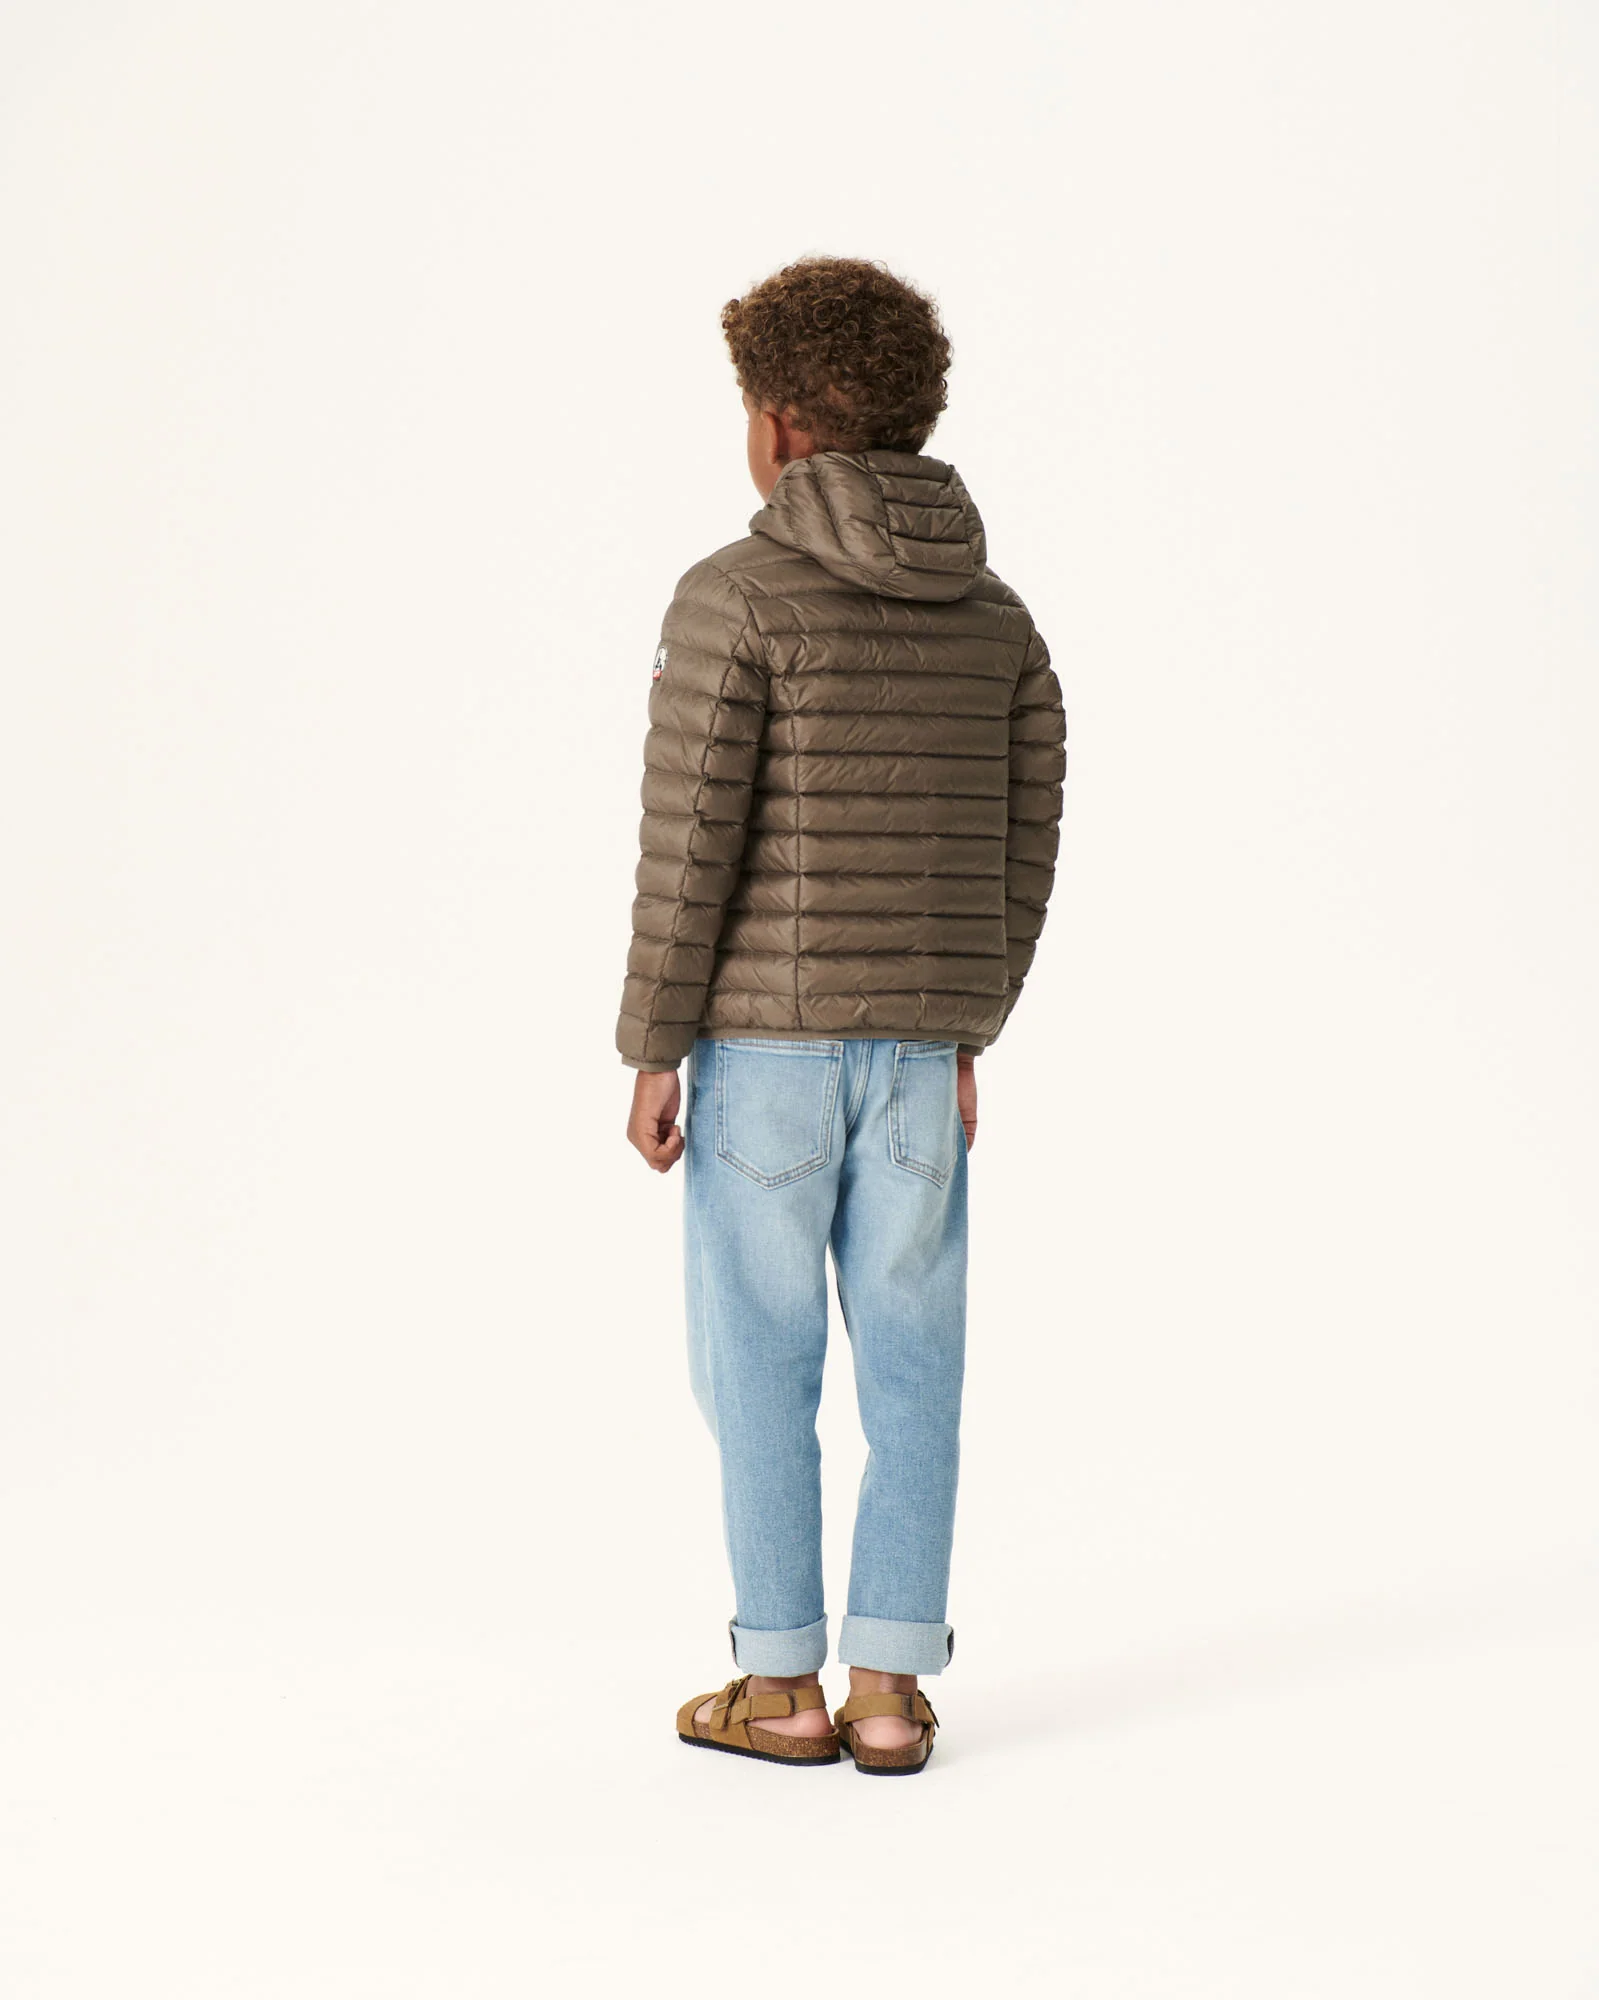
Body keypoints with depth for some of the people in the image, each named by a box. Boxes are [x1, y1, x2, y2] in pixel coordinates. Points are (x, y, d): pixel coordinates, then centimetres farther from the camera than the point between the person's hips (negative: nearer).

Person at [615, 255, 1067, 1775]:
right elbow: (1023, 841, 9)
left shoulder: (734, 597, -11)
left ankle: (782, 1685, 11)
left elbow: (690, 841, -15)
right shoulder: (992, 611, 7)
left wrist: (652, 1053, -8)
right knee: (910, 1360, 8)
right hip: (915, 1040, 5)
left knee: (759, 1355, 6)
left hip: (766, 1035, -4)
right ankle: (889, 1689, 9)